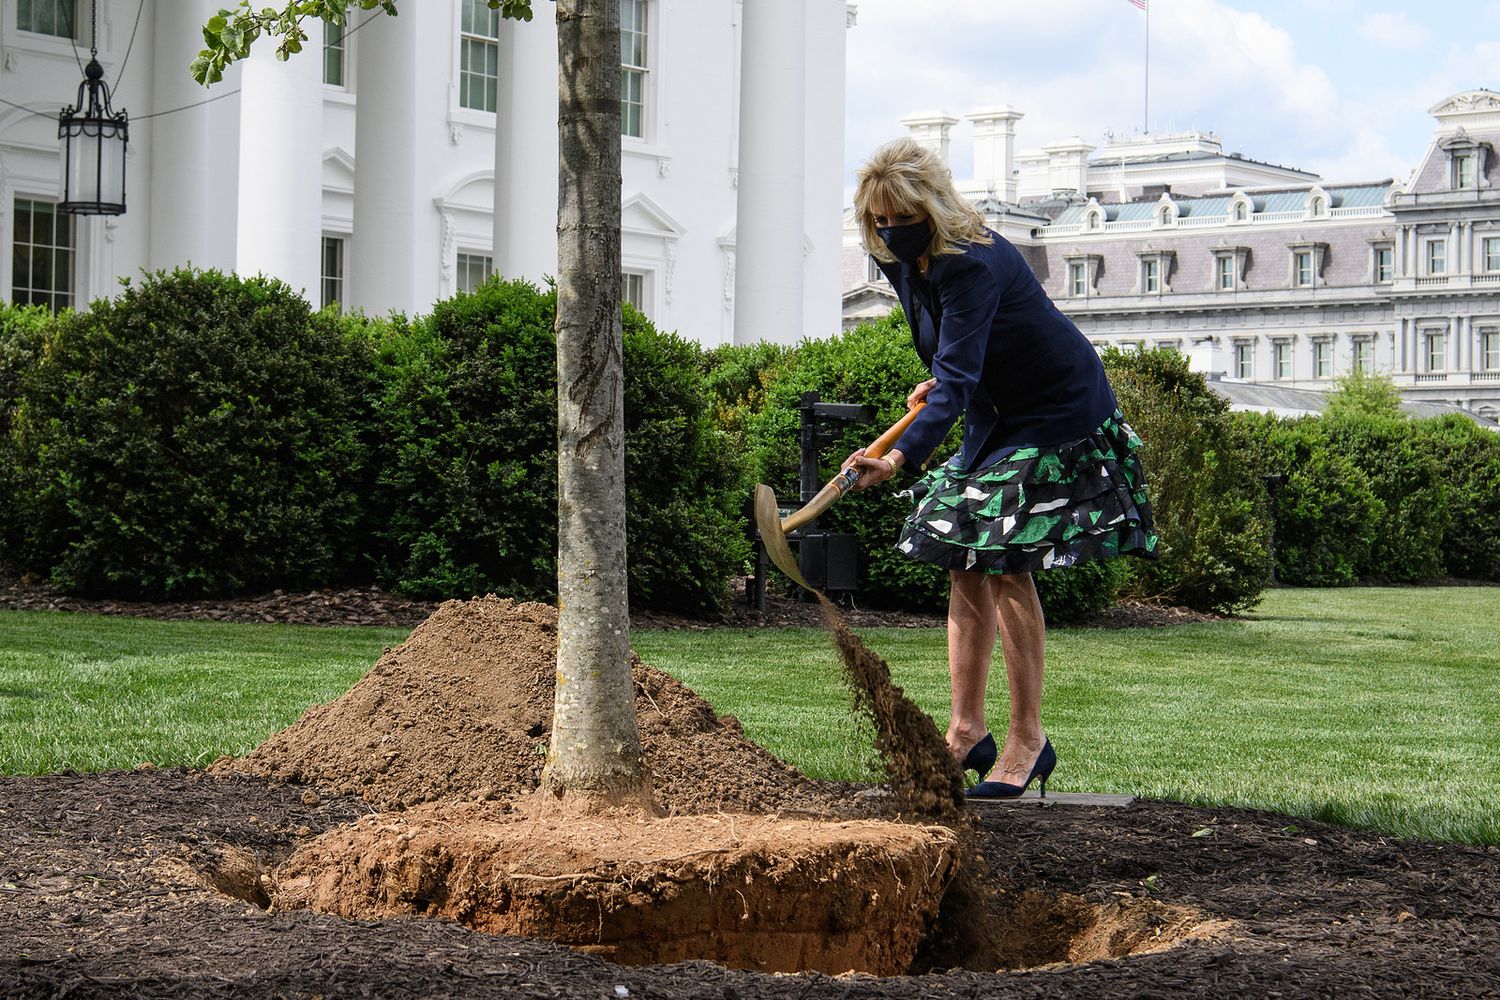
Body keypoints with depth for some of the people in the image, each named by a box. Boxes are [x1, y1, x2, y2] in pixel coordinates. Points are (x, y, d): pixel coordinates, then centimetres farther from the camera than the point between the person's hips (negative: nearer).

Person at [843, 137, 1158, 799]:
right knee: (964, 565, 4)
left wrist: (899, 458, -52)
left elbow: (957, 377, -41)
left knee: (1005, 564, -16)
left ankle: (1028, 740, -10)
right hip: (993, 416, 9)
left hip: (1059, 413, -9)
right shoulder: (902, 261, -4)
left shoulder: (972, 266, -31)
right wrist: (936, 383, 16)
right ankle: (967, 732, 9)